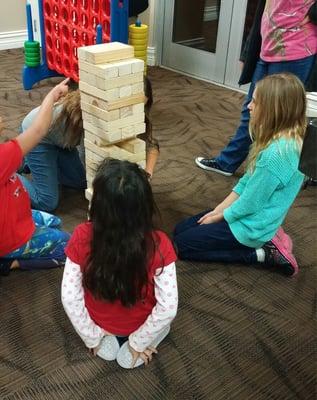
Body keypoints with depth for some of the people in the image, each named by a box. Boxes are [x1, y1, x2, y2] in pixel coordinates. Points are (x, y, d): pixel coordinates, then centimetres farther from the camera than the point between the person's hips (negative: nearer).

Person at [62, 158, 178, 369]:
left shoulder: (82, 237, -28)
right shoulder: (159, 245, -31)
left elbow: (70, 298, -19)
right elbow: (168, 308, -26)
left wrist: (92, 337, -3)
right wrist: (138, 343, -9)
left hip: (99, 321, 2)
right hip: (140, 325, -1)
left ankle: (105, 339, 15)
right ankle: (132, 347, 11)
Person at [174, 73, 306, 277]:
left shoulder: (277, 153, -31)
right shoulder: (279, 139, -1)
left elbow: (250, 204, -23)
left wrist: (218, 216, -6)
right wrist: (218, 210, 4)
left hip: (251, 226, -9)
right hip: (250, 215, 9)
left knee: (182, 244, -1)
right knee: (181, 229, 14)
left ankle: (264, 253, -3)